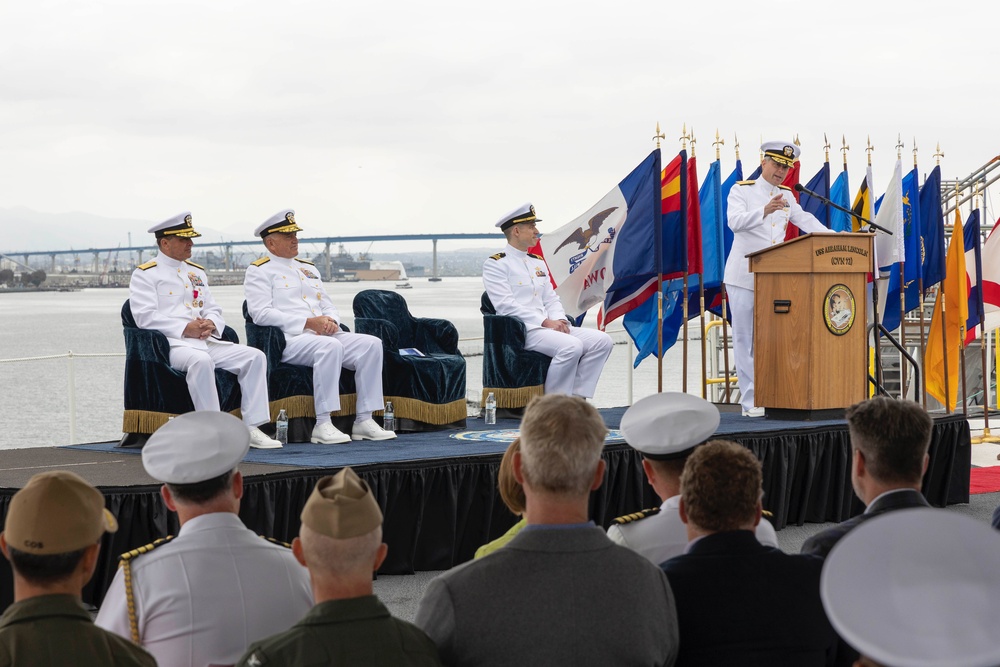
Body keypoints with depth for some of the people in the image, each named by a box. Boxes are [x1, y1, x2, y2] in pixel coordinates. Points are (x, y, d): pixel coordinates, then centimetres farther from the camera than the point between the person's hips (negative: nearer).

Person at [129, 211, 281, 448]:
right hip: (171, 344, -7)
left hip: (206, 341, 7)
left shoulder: (196, 272, 25)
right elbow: (145, 317, -11)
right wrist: (185, 329, -18)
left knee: (255, 357, -12)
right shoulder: (145, 274, 2)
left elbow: (214, 310, 22)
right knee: (201, 361, -40)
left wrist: (211, 324, -4)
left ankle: (252, 428, -15)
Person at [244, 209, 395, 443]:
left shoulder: (308, 268, 27)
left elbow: (328, 306, 25)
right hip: (289, 339, -7)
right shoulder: (259, 271, 3)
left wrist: (331, 321, -3)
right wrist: (309, 323, -18)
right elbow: (261, 313, -11)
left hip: (325, 335, 7)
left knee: (371, 344, -16)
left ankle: (364, 421, -17)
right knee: (330, 347, -37)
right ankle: (323, 425, -36)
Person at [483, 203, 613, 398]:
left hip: (549, 326, 8)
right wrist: (544, 322, -18)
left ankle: (577, 397, -10)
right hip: (522, 330, -8)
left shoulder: (538, 263, 23)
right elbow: (506, 305, -13)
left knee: (602, 341, -10)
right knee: (571, 346, -32)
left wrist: (560, 320, -2)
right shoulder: (496, 264, -2)